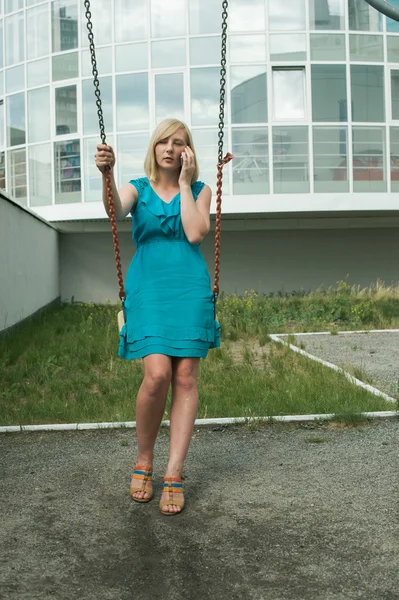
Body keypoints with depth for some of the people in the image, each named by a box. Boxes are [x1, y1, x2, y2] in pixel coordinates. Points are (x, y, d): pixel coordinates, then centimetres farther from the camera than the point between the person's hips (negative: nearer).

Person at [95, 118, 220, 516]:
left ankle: (174, 475, 3)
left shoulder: (200, 190, 11)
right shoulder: (137, 188, 9)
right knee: (157, 375, -16)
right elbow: (115, 211, -14)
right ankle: (143, 461, 7)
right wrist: (107, 173, -32)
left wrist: (185, 183, -1)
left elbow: (195, 234, -6)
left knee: (185, 378, -3)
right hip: (147, 289, -1)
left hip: (189, 289, 1)